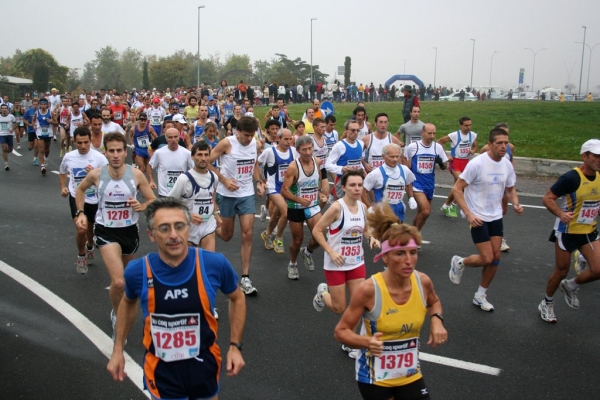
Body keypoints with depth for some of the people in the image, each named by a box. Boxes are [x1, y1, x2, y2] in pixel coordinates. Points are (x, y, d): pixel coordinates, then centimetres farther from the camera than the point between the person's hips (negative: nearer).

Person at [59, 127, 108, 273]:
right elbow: (62, 173, 16)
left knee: (90, 229, 21)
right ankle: (81, 255, 13)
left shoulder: (99, 158, -14)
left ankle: (90, 248, 52)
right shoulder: (68, 157, -5)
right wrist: (63, 187, 2)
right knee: (81, 230, -15)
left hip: (94, 199, 0)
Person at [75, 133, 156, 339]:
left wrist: (141, 206, -25)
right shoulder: (96, 174, -12)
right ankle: (117, 317, 11)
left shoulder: (136, 174, -13)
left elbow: (153, 201, -4)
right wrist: (81, 212, -1)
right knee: (119, 282, -19)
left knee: (126, 276, 25)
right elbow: (80, 189, 11)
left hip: (130, 230, 2)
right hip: (105, 231, -2)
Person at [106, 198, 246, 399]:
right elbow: (128, 303, 8)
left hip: (204, 365, 1)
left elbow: (237, 298, 1)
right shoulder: (137, 271, -17)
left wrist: (235, 346, -2)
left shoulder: (214, 264, -19)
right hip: (161, 370, -1)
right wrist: (118, 350, 7)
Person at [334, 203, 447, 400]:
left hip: (410, 375, 4)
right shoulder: (369, 289, -25)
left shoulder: (423, 282, -13)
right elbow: (341, 331, -16)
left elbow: (434, 302, 11)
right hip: (374, 377, -3)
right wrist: (367, 342, -33)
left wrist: (436, 320, -9)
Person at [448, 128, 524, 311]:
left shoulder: (507, 164, 0)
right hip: (478, 218, -6)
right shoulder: (477, 163, -19)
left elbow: (510, 188, 16)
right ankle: (459, 263, 23)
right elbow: (456, 189, -17)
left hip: (496, 217, 6)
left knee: (495, 257, 6)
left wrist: (516, 204, -5)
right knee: (487, 259, -9)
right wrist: (469, 214, -24)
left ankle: (480, 296, 23)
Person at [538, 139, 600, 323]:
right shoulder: (571, 178, -21)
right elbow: (547, 199, -20)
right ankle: (546, 304, 31)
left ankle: (570, 286, 24)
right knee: (561, 272, 6)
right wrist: (560, 213, -35)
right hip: (567, 231, -6)